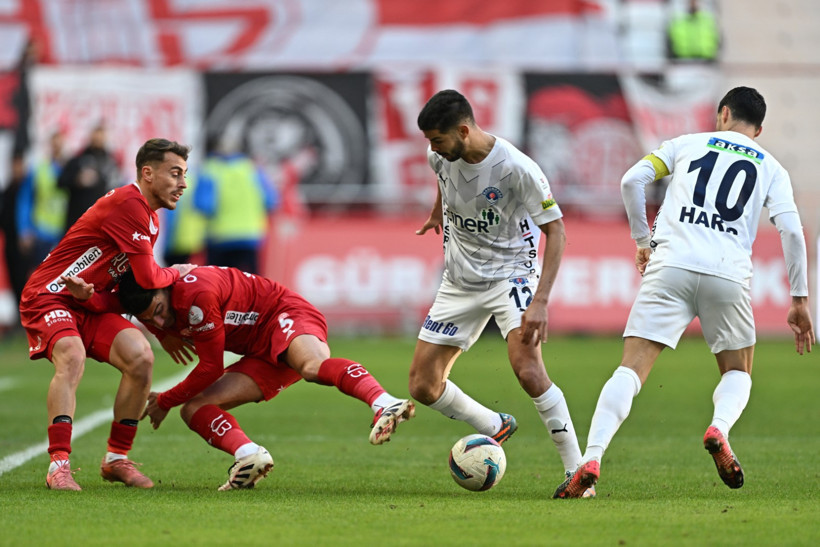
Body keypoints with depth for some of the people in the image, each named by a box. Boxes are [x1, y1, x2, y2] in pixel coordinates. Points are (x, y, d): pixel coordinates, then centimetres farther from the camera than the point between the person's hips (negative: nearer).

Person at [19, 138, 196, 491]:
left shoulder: (150, 219, 12)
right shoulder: (128, 204, -21)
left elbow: (139, 281, 21)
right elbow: (148, 278, -21)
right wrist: (178, 273, -1)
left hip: (89, 304, 9)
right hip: (49, 298, -9)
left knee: (140, 356, -12)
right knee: (71, 357, -34)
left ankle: (116, 459, -2)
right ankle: (59, 465, -36)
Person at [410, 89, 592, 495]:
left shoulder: (517, 169, -25)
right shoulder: (441, 154, -9)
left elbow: (556, 231, -19)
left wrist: (540, 301, -28)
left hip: (511, 272, -6)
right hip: (460, 279, 6)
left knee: (527, 370, -29)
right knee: (423, 387, 1)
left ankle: (577, 470, -18)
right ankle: (496, 428, 28)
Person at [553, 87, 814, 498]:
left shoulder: (687, 144, 19)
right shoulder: (770, 168, 18)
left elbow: (632, 180, 7)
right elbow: (791, 231, 5)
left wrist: (642, 240, 19)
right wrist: (800, 301, 8)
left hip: (671, 264, 0)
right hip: (729, 274, 0)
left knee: (631, 369, -4)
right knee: (738, 372, 20)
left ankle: (592, 458, -23)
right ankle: (719, 427, -13)